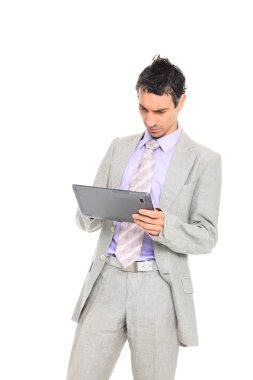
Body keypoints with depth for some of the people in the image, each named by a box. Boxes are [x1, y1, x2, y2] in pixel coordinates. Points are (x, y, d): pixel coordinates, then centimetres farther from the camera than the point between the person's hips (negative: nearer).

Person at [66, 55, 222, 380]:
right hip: (107, 279, 3)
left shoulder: (204, 160, 0)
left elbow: (206, 237, -4)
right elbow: (86, 220, 10)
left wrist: (164, 227, -24)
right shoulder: (119, 148, 12)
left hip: (158, 286, -3)